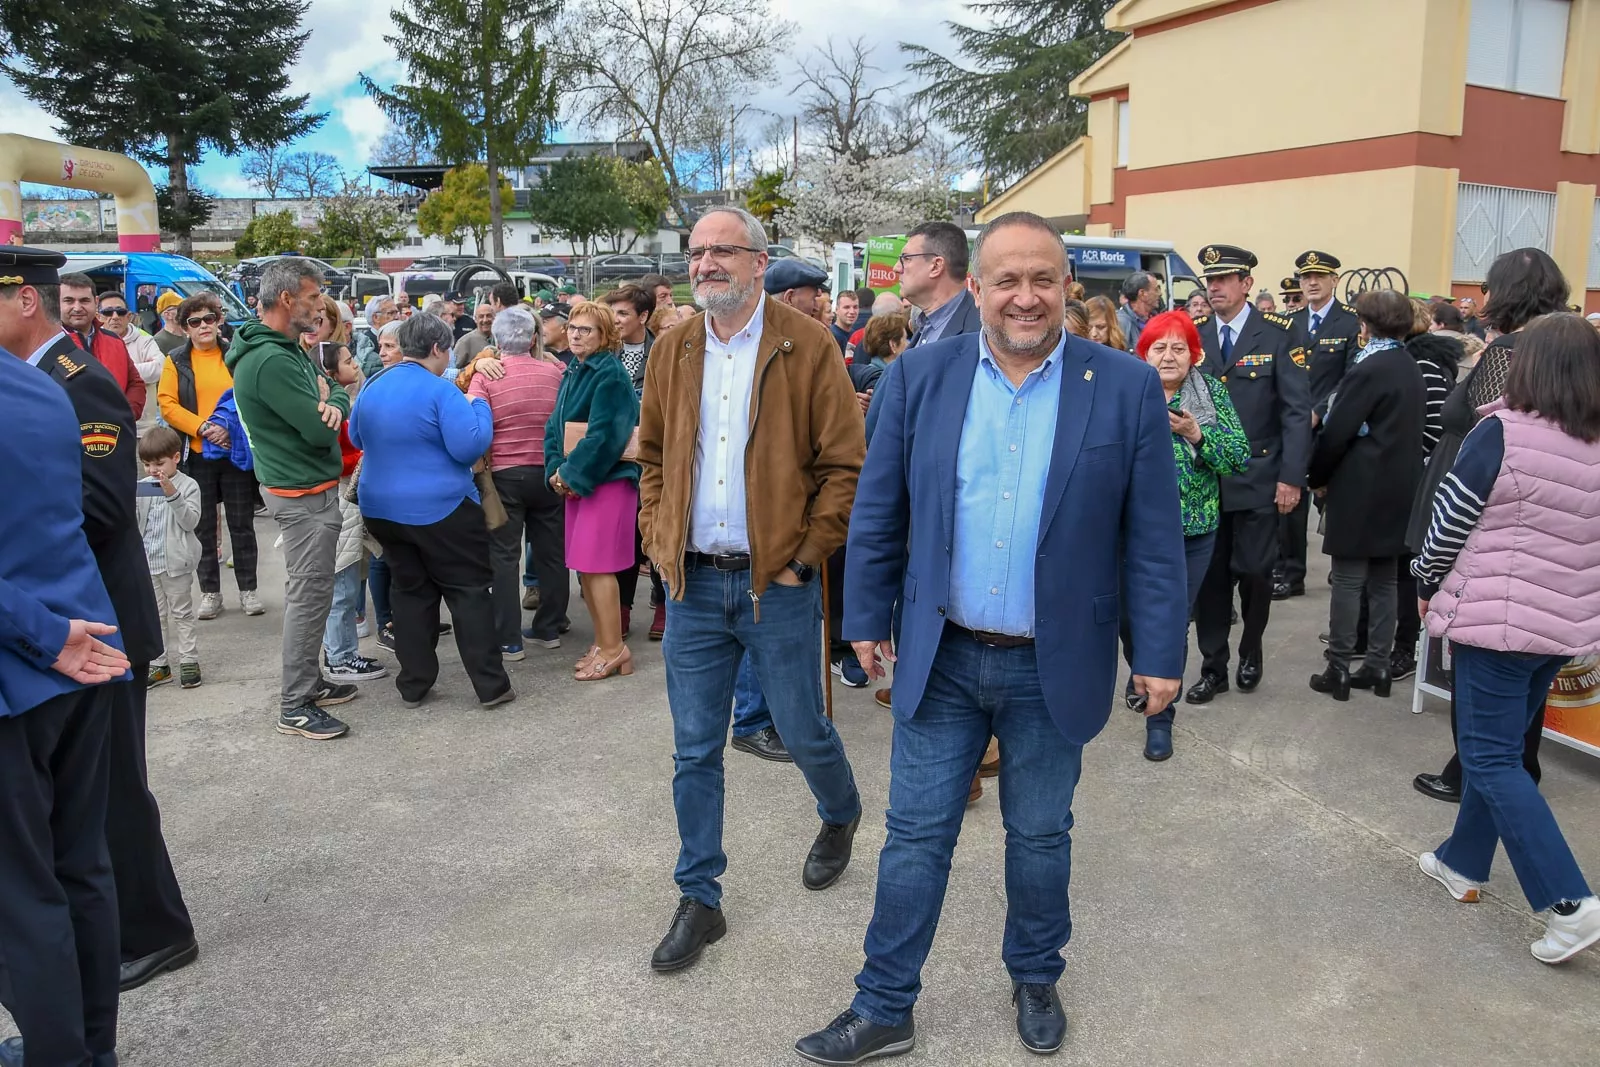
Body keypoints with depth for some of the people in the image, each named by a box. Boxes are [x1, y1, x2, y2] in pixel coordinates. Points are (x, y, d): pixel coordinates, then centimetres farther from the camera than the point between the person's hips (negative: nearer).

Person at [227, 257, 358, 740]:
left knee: (310, 590, 18)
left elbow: (335, 393, 10)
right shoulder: (271, 361, -22)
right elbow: (319, 430, -25)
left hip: (309, 487, 10)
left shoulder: (288, 348, 11)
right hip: (303, 494, -10)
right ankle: (295, 707, 5)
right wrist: (324, 407, -3)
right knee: (309, 594, -4)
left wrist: (332, 404, -14)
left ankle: (309, 681, 30)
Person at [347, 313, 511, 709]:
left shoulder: (372, 388, 7)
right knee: (470, 591, 2)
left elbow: (356, 439, 22)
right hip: (440, 509, -7)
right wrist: (479, 406, -5)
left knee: (410, 591, 15)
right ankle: (491, 685, 2)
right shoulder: (441, 391, -16)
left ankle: (414, 685, 17)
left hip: (381, 508, 7)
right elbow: (469, 447, -20)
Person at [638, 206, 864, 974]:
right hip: (692, 584, 4)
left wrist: (805, 558, -11)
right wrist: (658, 543, 6)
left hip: (776, 584, -3)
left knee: (803, 732, 10)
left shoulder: (808, 348, -6)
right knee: (695, 750, 8)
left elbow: (845, 465, -7)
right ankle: (699, 900, 23)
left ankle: (840, 818, 44)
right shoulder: (673, 351, 8)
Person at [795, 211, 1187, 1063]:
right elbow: (877, 513, 3)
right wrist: (867, 619, 5)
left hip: (1054, 666, 0)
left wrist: (1159, 655, -4)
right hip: (941, 658, 1)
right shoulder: (919, 376, -3)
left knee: (1040, 836, 17)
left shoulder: (1127, 389, -6)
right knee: (916, 835, 10)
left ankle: (1035, 980, 41)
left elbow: (1153, 537, -4)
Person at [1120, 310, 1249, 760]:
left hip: (1192, 532, 0)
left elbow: (1240, 458, -5)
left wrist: (1196, 433, -19)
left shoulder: (1212, 393, 1)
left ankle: (1160, 717, 19)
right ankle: (1141, 676, 41)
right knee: (1131, 616, 8)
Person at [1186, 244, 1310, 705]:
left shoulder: (1278, 335, -3)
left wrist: (1291, 477, -12)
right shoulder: (1195, 336, 5)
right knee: (1210, 576, 6)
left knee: (1254, 572, 4)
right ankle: (1213, 667, 18)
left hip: (1257, 480, -2)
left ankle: (1250, 653, 29)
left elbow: (1297, 410, -6)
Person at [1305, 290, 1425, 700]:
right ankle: (1378, 666, 18)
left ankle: (1338, 670, 3)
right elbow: (1407, 430, 14)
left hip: (1359, 490, -8)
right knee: (1383, 581, 12)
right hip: (1398, 489, 8)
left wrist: (1317, 477, -3)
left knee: (1347, 581, -2)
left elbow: (1336, 432, -16)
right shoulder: (1412, 369, 11)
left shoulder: (1368, 370, -15)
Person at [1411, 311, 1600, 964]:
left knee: (1492, 760, 1)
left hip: (1499, 616, -7)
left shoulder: (1502, 433, -16)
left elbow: (1450, 522, -12)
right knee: (1500, 747, 20)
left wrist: (1429, 585, 4)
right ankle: (1463, 864, 33)